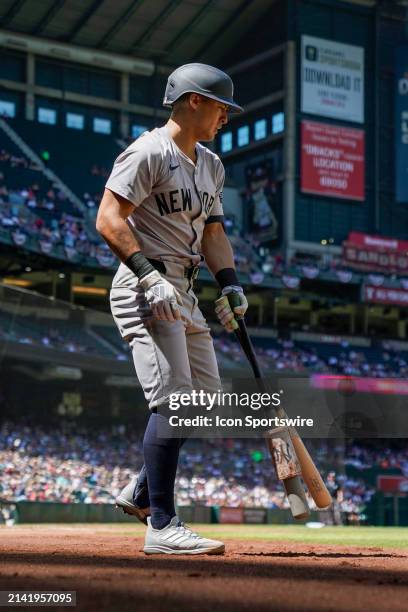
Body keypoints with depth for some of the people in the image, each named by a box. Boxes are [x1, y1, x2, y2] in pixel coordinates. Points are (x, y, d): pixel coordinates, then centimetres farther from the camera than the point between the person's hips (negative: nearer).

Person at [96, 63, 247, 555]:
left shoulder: (210, 166, 19)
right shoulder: (148, 152, -10)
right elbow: (108, 219, -17)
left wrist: (229, 283, 5)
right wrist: (150, 276, -26)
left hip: (184, 295, 10)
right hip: (145, 289, -10)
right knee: (174, 402, -16)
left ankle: (140, 494, 23)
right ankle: (161, 528, -14)